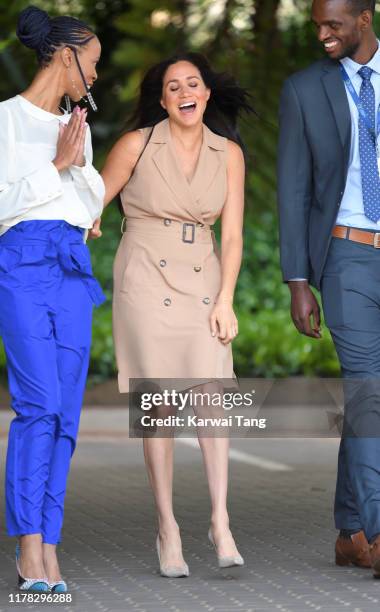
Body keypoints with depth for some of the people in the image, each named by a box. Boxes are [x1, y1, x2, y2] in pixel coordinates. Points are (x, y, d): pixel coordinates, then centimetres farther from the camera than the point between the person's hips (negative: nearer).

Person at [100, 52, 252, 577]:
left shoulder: (228, 153, 3)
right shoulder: (136, 145, -4)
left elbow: (232, 236, 3)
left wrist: (225, 300, -5)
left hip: (202, 282, 2)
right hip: (146, 280, -2)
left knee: (212, 394, -12)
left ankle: (221, 523, -12)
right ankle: (168, 528, 1)